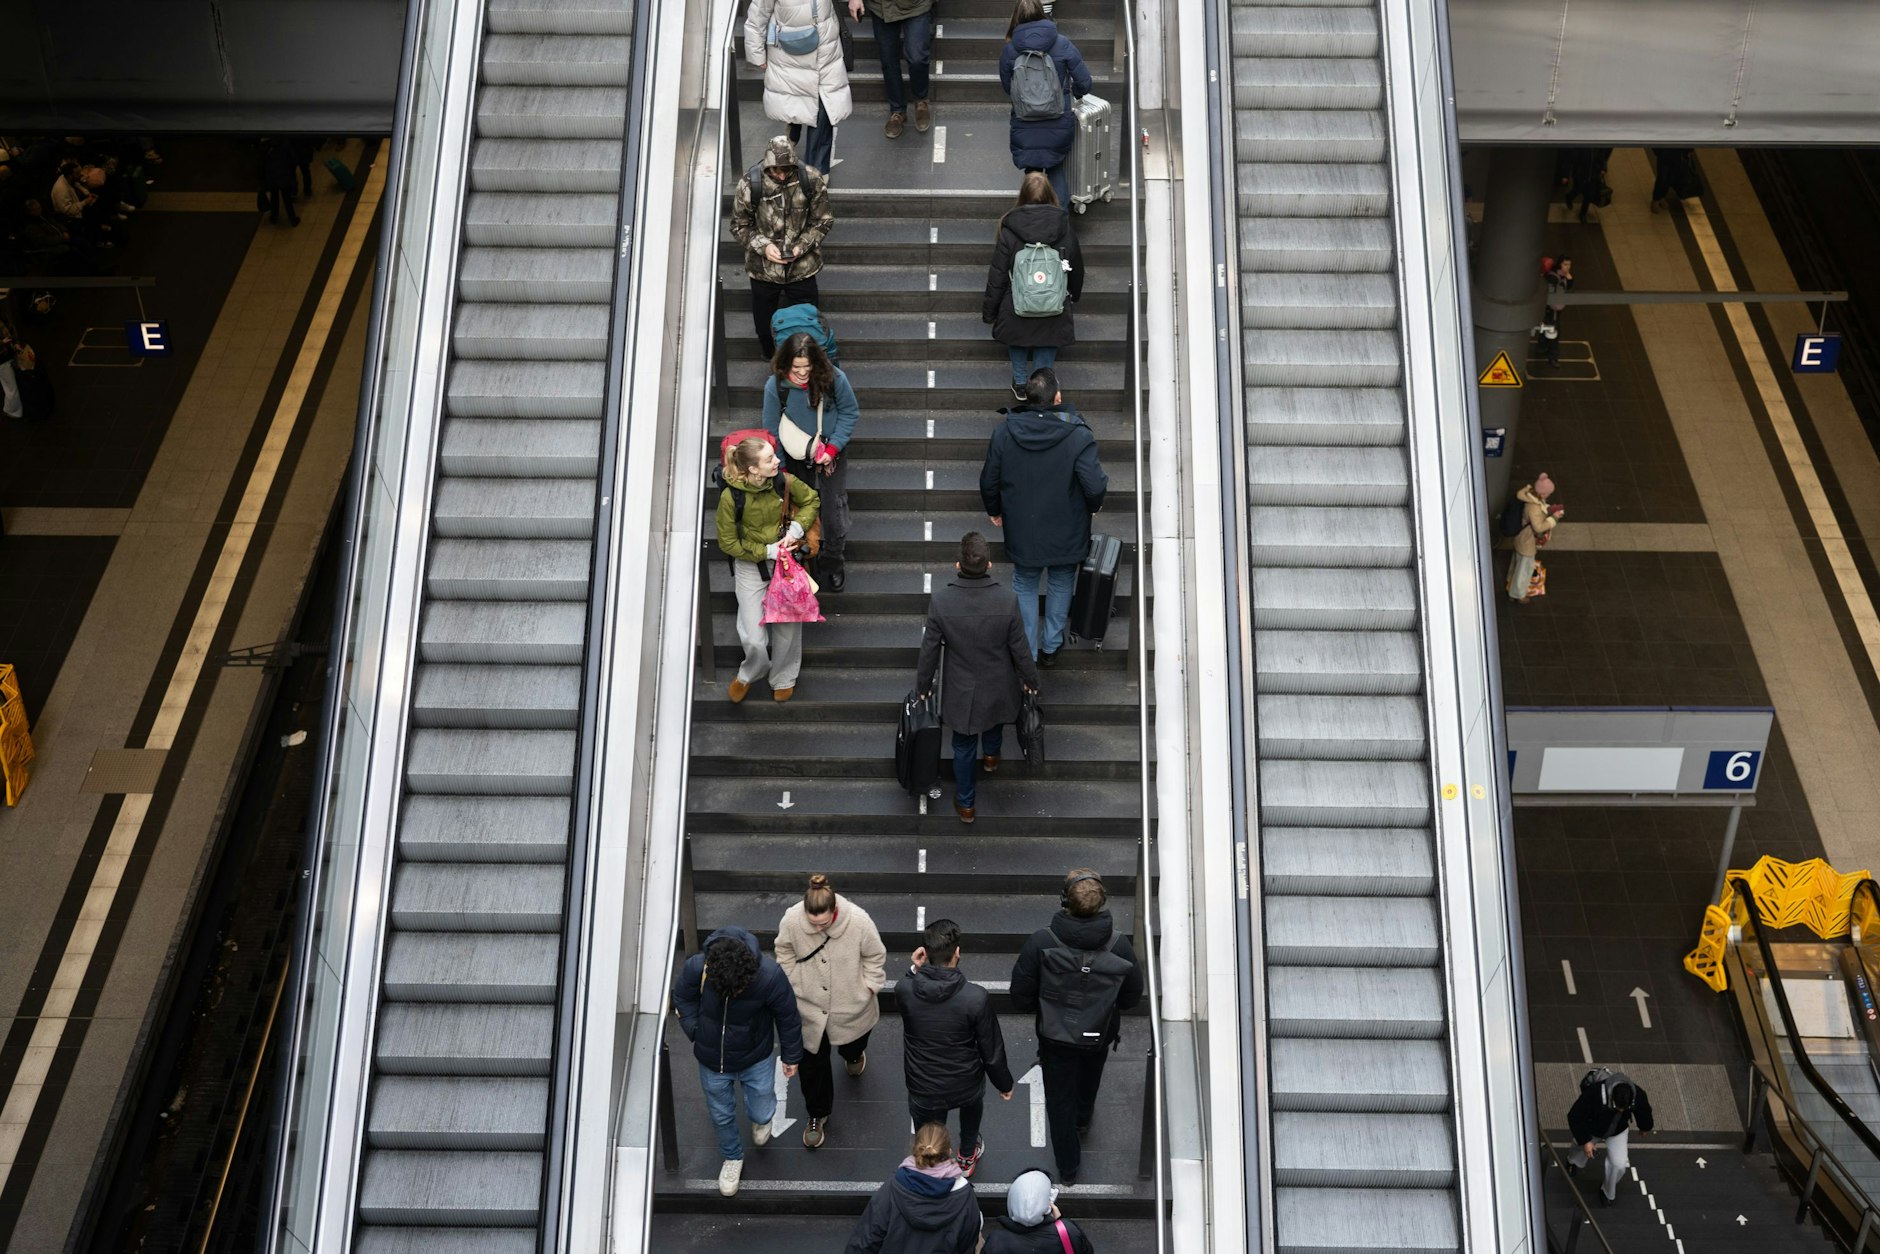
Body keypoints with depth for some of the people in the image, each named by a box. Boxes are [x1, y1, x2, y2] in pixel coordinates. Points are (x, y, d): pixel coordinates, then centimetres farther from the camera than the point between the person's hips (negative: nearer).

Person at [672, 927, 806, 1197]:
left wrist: (791, 1056, 0)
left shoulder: (769, 976, -35)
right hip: (712, 1062, 1)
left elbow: (787, 1015, -14)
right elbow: (682, 998, -5)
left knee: (763, 1114, 17)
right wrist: (695, 1032, -14)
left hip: (755, 1060, -1)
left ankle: (760, 1118, 55)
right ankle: (733, 1157, 53)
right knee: (722, 1116, 21)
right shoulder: (695, 969, -32)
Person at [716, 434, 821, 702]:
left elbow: (810, 499, 5)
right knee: (754, 639, -4)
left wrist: (797, 528, -10)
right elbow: (728, 543, -12)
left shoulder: (784, 481, -16)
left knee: (788, 627, 7)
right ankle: (749, 674, 31)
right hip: (750, 566, -2)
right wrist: (767, 552, -16)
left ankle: (783, 678, 37)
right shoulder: (731, 497, -23)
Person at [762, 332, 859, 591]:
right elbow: (772, 430, -10)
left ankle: (832, 561, 27)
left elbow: (850, 412, -9)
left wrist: (832, 448, -18)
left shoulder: (834, 378, -24)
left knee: (834, 506, 2)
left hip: (831, 453, 0)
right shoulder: (775, 386, -22)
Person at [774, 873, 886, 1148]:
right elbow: (785, 953, -4)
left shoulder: (858, 920, -32)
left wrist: (868, 988, -9)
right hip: (809, 1005, 0)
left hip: (850, 1005, 0)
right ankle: (817, 1115, 36)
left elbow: (875, 957, -12)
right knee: (812, 1062, 12)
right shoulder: (792, 919, -28)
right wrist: (793, 984, -2)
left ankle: (853, 1054, 69)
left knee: (852, 1042, 30)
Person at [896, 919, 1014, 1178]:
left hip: (923, 1092, -1)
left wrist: (915, 970, -11)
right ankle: (968, 1156, 60)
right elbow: (992, 1052, -16)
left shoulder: (903, 990, -24)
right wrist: (1004, 1083, 2)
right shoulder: (976, 998, -29)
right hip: (966, 1086, 1)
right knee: (973, 1100, 37)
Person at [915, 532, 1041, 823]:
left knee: (964, 747, 20)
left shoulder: (941, 601, -27)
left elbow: (929, 649, -13)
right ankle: (991, 755, 63)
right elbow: (1020, 649, -13)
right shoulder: (1007, 601, -28)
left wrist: (923, 684, 5)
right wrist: (1030, 679, 6)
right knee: (995, 717, 35)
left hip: (962, 690, -1)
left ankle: (966, 804, 37)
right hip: (998, 687, 1)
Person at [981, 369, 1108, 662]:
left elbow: (988, 481, -2)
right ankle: (1051, 646, 35)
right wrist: (1094, 505, 1)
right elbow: (1095, 485, -23)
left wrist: (994, 510, 17)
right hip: (1066, 535, -1)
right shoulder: (1078, 437, -23)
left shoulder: (1004, 433, -12)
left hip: (1022, 532, 1)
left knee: (1025, 586, 21)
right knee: (1060, 584, 24)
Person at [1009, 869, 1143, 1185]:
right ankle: (1083, 1118, 64)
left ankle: (1068, 1166, 37)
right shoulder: (1118, 945, -28)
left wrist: (1044, 1007, 2)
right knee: (1089, 1079, 34)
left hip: (1055, 1036, -2)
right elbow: (1132, 997, -11)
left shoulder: (1041, 942, -32)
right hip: (1100, 1034, 2)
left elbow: (1020, 998, -20)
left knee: (1060, 1099, 21)